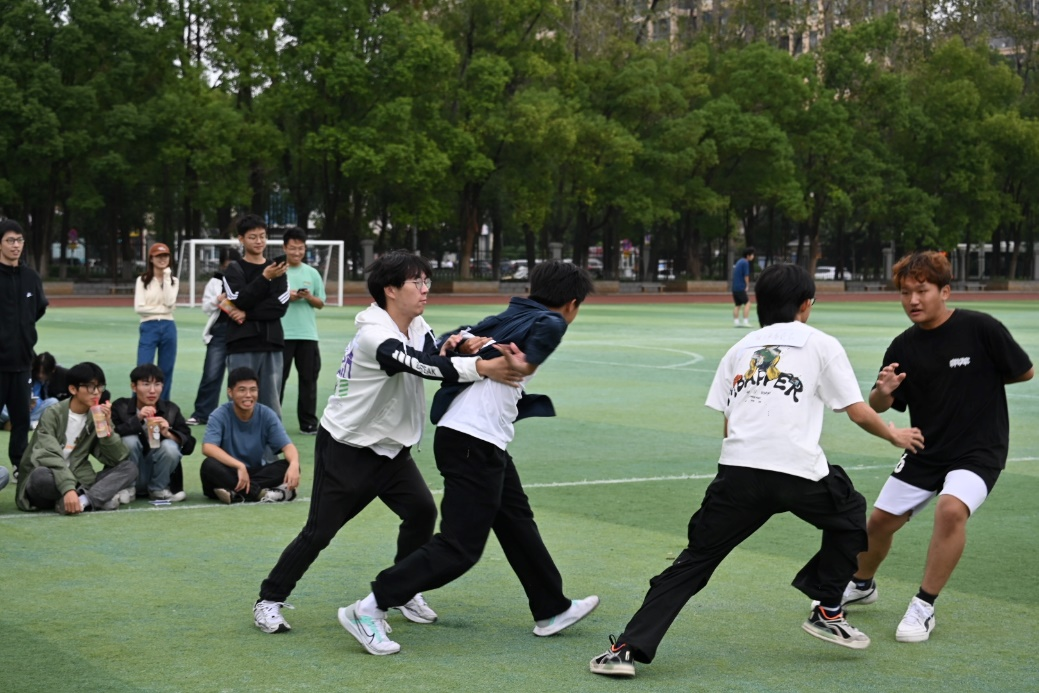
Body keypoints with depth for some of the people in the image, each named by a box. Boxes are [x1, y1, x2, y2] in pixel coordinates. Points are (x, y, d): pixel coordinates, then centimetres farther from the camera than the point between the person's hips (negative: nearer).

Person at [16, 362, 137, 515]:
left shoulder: (98, 417, 5)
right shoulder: (53, 414, -9)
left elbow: (117, 459, -4)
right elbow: (49, 457, -25)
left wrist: (107, 426, -18)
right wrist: (68, 489, -39)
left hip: (77, 482, 5)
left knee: (129, 468, -13)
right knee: (41, 475, -39)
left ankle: (83, 499, -35)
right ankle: (101, 496, -29)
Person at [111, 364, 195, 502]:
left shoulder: (171, 410, -4)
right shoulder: (120, 407, -8)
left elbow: (189, 445, -10)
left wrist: (168, 433, -29)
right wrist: (136, 419, -33)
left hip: (159, 476, 1)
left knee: (170, 446, -26)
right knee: (130, 440, -26)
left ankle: (158, 489, -2)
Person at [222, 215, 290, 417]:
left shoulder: (277, 269, 12)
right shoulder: (234, 270, 6)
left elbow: (280, 307, -1)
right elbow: (240, 301, -11)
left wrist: (247, 314, -11)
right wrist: (265, 278, -20)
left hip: (271, 344, 2)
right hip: (242, 347, -2)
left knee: (272, 405, 2)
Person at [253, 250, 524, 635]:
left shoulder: (418, 328, 2)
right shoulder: (375, 336, -26)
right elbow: (422, 366, -39)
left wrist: (454, 348, -30)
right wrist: (480, 367, -48)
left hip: (390, 447, 8)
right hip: (345, 448, -8)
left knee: (421, 511, -6)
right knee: (319, 532, -4)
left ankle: (403, 592, 13)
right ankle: (269, 601, 11)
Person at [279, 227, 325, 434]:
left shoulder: (312, 273, 10)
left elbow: (320, 303, 12)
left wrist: (308, 297, -8)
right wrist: (286, 297, -13)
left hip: (308, 334, 3)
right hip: (282, 333, -3)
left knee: (309, 378, 3)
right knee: (278, 378, 0)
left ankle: (308, 423, 8)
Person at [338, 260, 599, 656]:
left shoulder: (507, 318, 17)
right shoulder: (550, 322, -3)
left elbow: (454, 339, 10)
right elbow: (549, 326, -23)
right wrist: (528, 363, -13)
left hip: (485, 441, 10)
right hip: (474, 441, -10)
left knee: (518, 523, 21)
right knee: (460, 547, -6)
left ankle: (552, 611, 34)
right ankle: (369, 609, -6)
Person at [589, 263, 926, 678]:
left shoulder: (741, 348, 21)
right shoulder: (821, 344, 13)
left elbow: (726, 425, 17)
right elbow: (858, 413, 10)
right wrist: (894, 435, 29)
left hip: (737, 470, 2)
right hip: (799, 471, -2)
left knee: (694, 561, 6)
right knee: (850, 514, 28)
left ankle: (630, 648, -5)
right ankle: (827, 613, 28)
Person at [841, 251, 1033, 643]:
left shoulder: (980, 329, -14)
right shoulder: (903, 347, -2)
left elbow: (1025, 372, -4)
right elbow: (877, 407, 2)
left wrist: (978, 377, -5)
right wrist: (882, 392, -20)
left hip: (979, 450, -5)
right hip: (926, 450, 5)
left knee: (951, 508, -31)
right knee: (880, 519, 9)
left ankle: (924, 608, -16)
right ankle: (861, 586, 41)